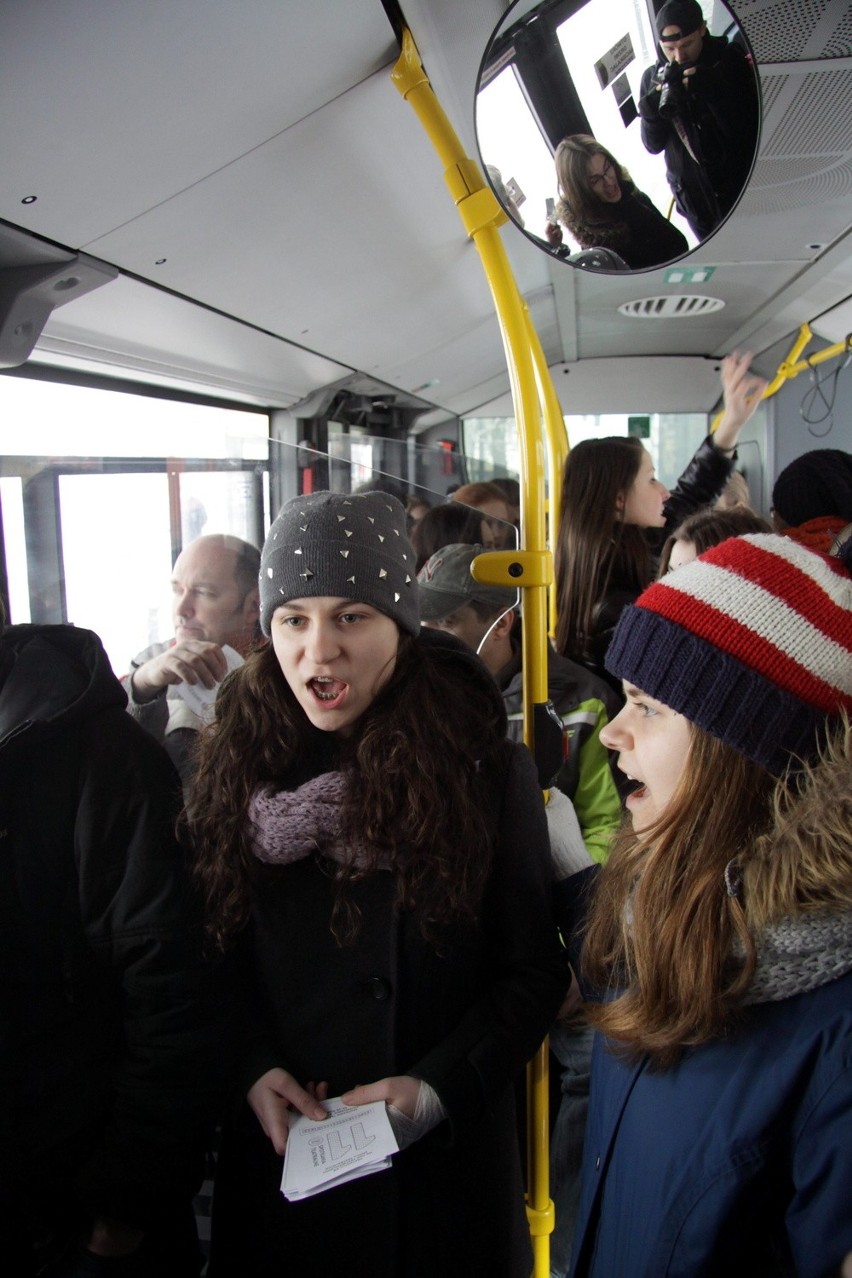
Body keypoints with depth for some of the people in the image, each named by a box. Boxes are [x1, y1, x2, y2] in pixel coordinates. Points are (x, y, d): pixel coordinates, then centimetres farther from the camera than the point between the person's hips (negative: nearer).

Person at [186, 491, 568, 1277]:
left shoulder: (485, 769, -12)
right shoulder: (239, 766, -4)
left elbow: (534, 971, -7)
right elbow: (216, 954, 2)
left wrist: (438, 1088, -17)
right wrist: (255, 1068, -12)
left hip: (440, 1155, -2)